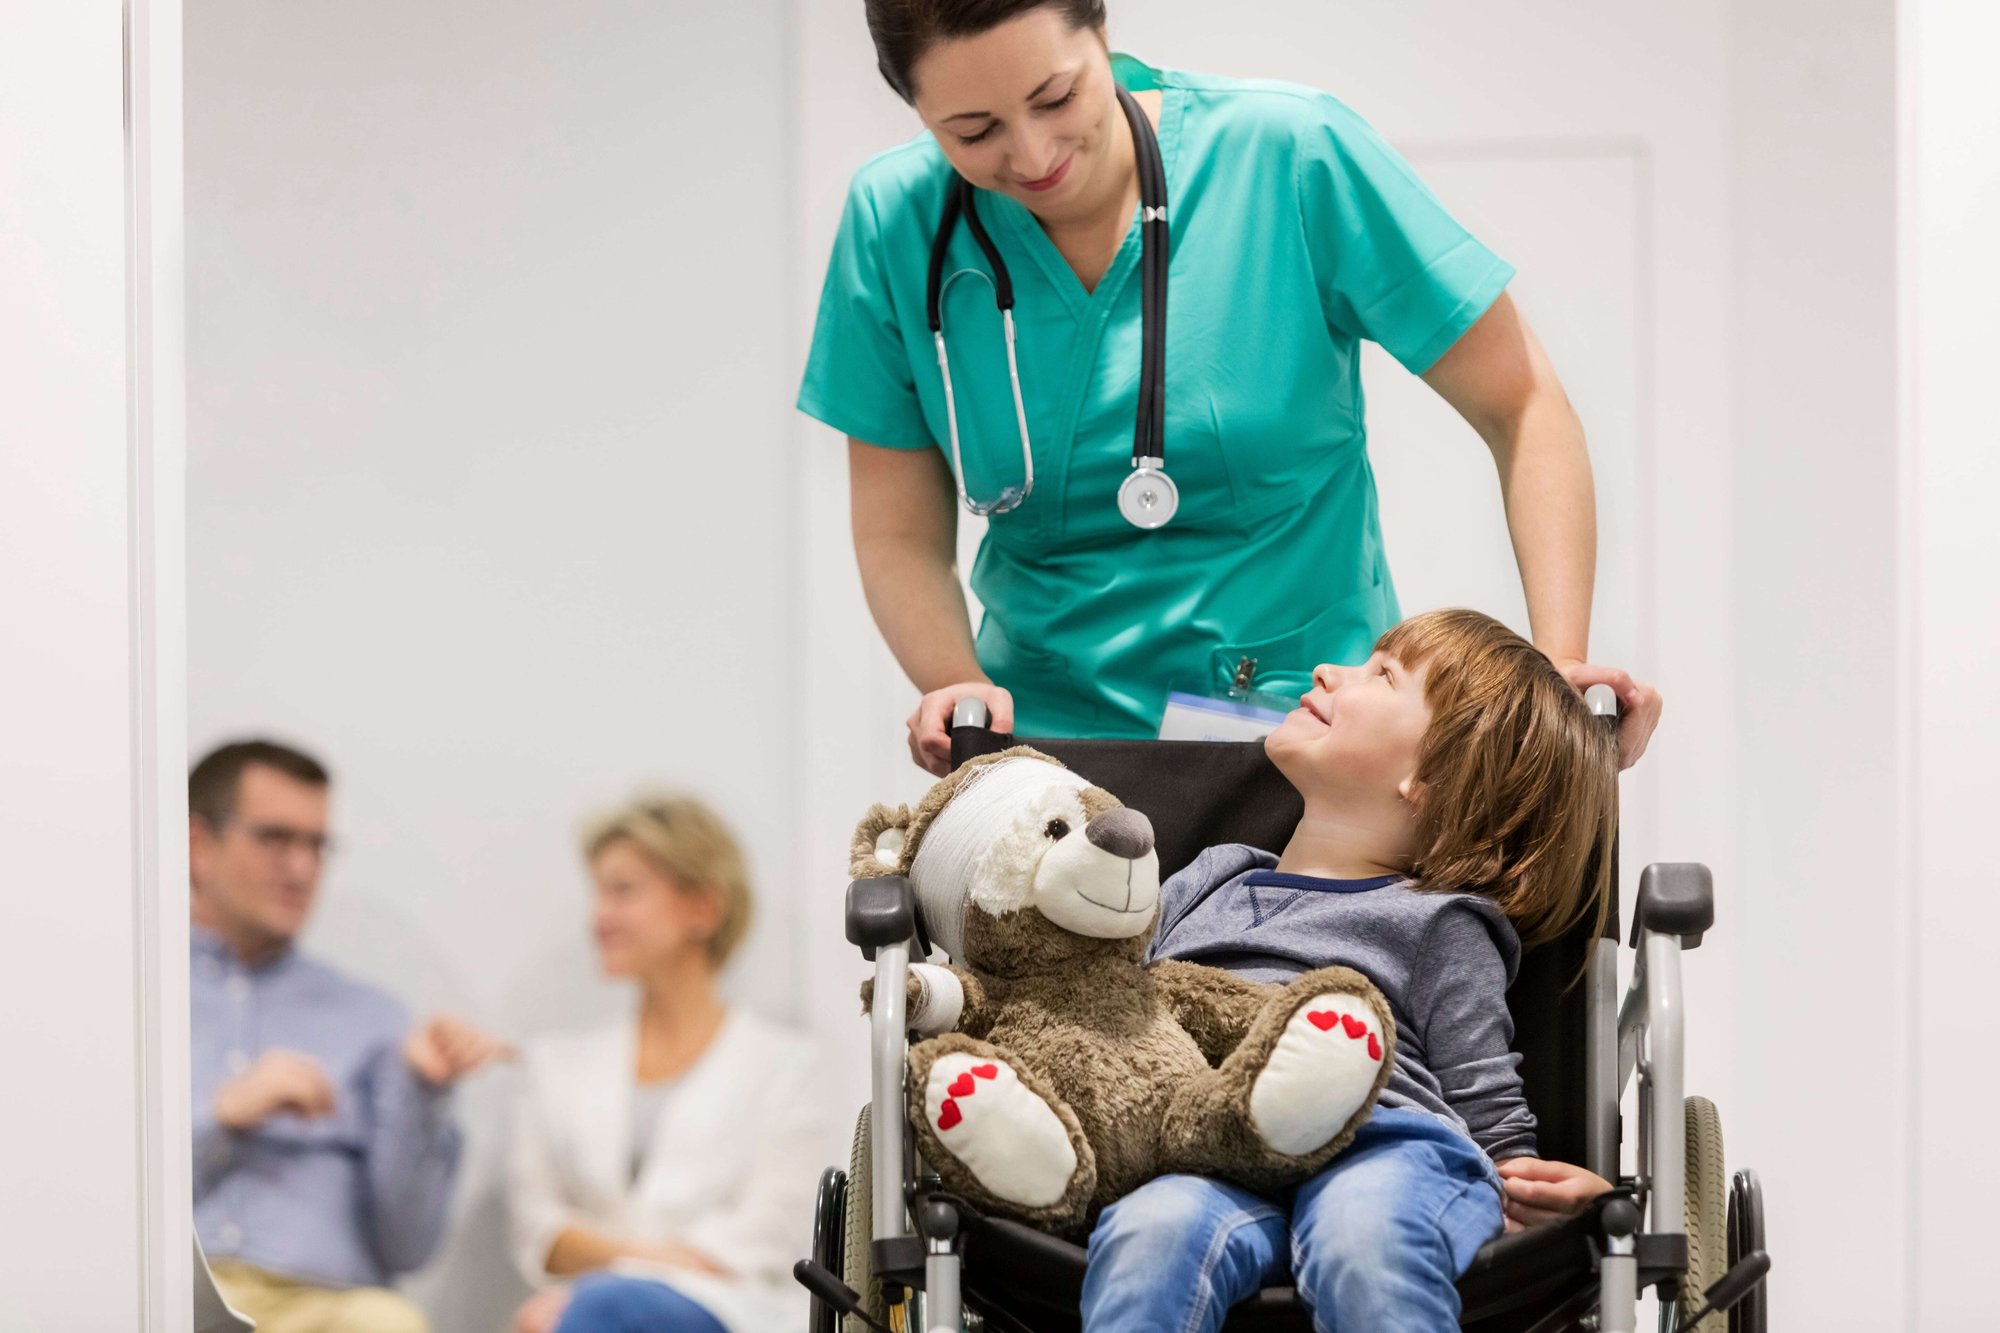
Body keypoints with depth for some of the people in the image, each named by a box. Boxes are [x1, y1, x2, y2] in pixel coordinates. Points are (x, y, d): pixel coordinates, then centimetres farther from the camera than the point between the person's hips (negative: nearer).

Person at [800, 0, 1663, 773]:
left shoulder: (1288, 155, -7)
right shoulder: (895, 222, 0)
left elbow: (1521, 408, -2)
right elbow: (900, 536, 6)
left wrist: (1559, 663, -13)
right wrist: (961, 688, -15)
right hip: (1054, 738, 2)